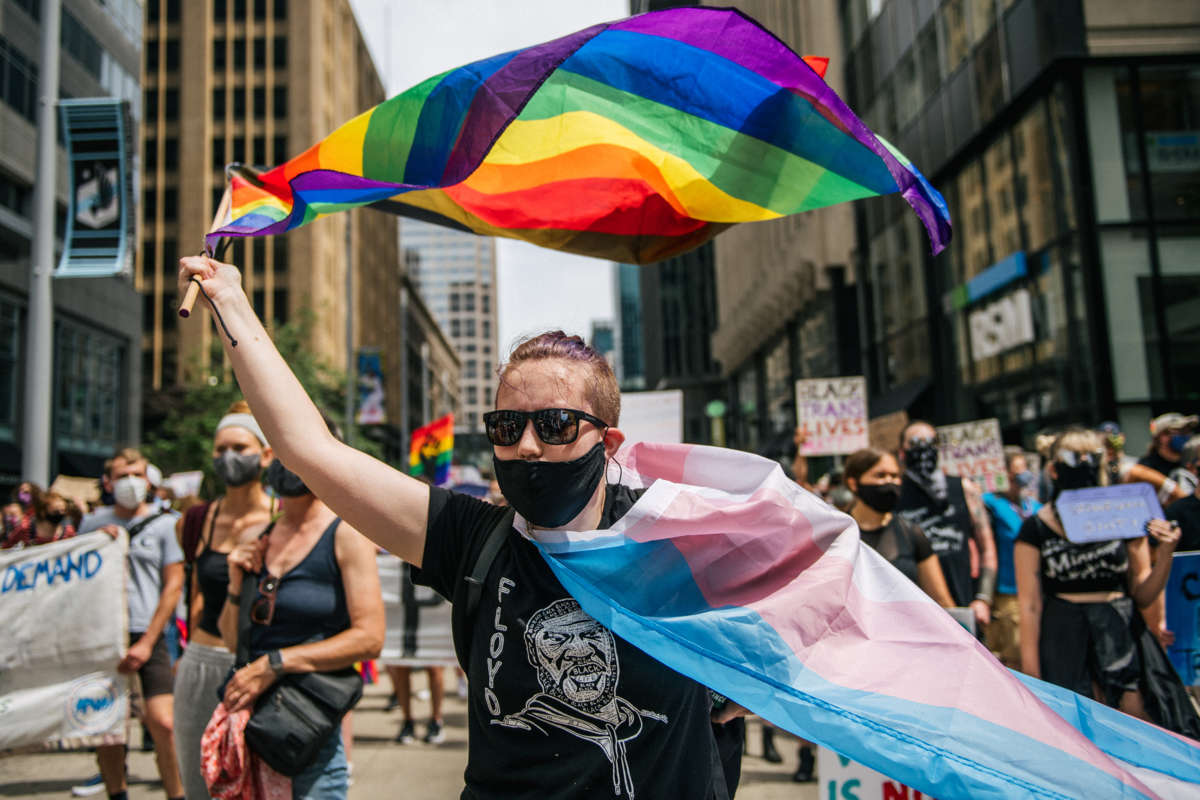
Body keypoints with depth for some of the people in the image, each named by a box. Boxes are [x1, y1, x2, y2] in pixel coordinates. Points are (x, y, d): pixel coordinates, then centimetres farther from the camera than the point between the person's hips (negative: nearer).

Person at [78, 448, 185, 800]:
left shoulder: (165, 524, 0)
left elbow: (173, 586, -1)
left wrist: (147, 642, -6)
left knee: (163, 723, -12)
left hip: (146, 635, -3)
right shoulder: (92, 523, 10)